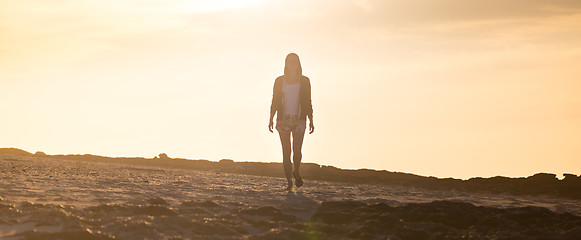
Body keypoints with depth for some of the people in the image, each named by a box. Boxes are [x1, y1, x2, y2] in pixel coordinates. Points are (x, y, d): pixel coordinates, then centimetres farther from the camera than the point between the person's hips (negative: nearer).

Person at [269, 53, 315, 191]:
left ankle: (296, 171, 19)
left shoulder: (304, 81, 6)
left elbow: (308, 102, 7)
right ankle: (289, 182, 4)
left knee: (297, 151, -11)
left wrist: (311, 121, 3)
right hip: (283, 119, 1)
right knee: (286, 152, -4)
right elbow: (275, 102, 7)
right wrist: (271, 119, -1)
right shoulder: (279, 81, 6)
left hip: (299, 119, -1)